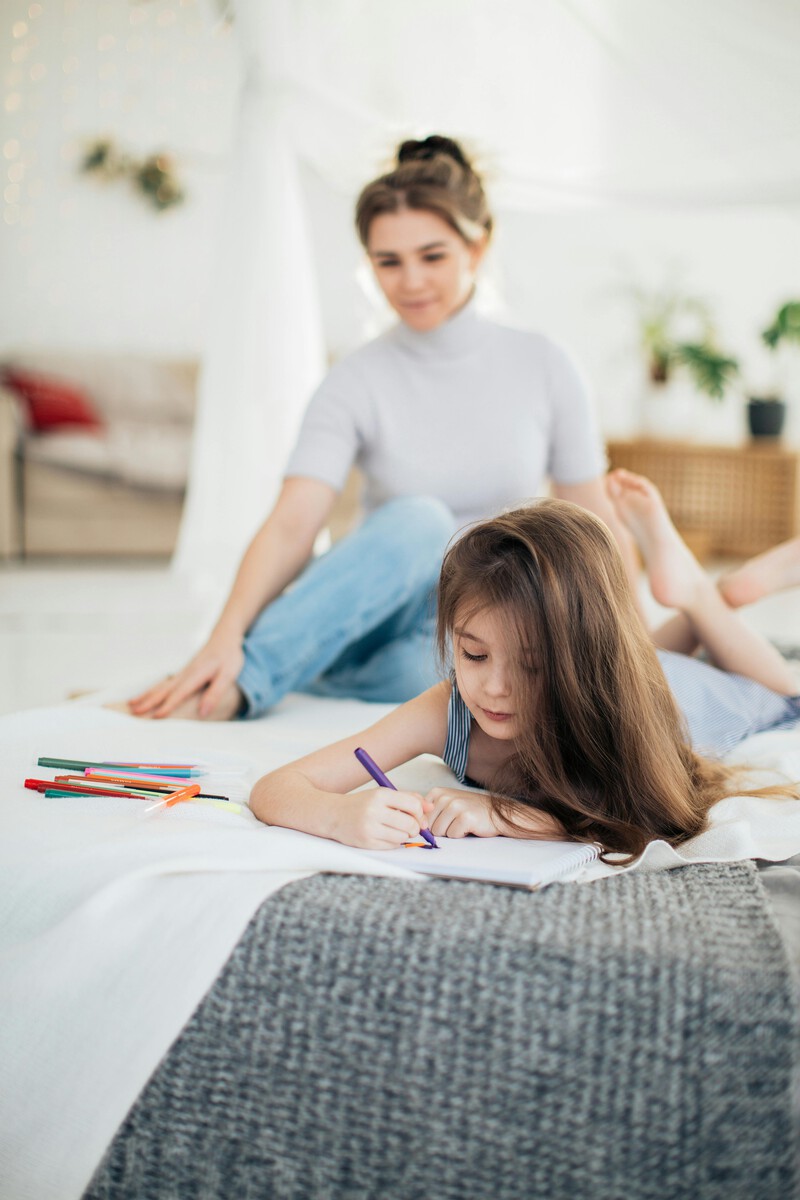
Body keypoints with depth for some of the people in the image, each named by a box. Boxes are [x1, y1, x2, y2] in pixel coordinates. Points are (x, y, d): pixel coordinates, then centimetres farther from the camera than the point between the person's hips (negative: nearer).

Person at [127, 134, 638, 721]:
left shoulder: (542, 366, 0)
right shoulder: (357, 382, -6)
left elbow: (596, 523, 5)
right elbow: (291, 525, -19)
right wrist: (226, 636, -35)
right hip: (384, 621, 0)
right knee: (418, 521, -35)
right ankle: (237, 680, -37)